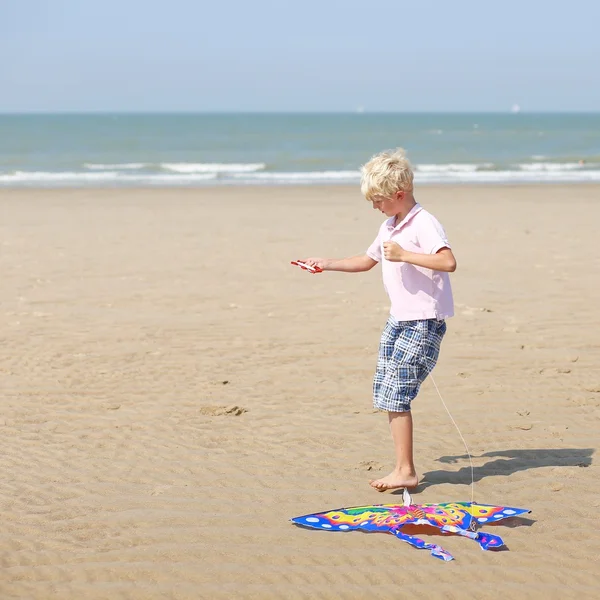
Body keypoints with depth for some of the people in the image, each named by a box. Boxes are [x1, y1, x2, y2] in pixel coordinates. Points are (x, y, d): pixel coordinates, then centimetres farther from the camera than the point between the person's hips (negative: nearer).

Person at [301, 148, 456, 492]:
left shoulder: (424, 223, -14)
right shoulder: (389, 227, 15)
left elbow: (449, 262, -28)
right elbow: (367, 261, 28)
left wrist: (404, 255, -27)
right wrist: (327, 264, 18)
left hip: (423, 323, -9)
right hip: (398, 320, 10)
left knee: (395, 395, -12)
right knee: (386, 395, 8)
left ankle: (406, 471, -5)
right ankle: (404, 468, 14)